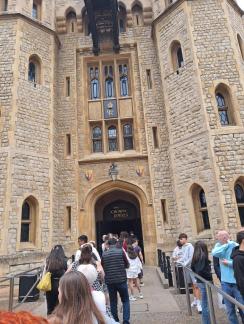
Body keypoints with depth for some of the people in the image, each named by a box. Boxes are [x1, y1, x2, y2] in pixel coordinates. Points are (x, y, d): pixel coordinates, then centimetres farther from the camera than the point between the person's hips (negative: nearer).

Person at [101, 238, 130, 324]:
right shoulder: (121, 251, -7)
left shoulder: (104, 254, -1)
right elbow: (127, 265, 2)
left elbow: (102, 268, 10)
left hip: (109, 281, 2)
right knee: (125, 301, 14)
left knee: (113, 302, 16)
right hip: (121, 280, -2)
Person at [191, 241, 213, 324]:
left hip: (199, 281, 8)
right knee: (206, 304, 3)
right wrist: (209, 276, -12)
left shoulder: (195, 257, 5)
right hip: (205, 282, -8)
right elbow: (202, 271, -26)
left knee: (204, 304, 20)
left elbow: (192, 269, 14)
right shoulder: (203, 256, -19)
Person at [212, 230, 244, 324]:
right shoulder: (218, 245, 3)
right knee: (229, 309, 17)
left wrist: (229, 263, -16)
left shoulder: (236, 246, -12)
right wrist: (227, 245, -17)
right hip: (225, 282, 4)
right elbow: (214, 253, -19)